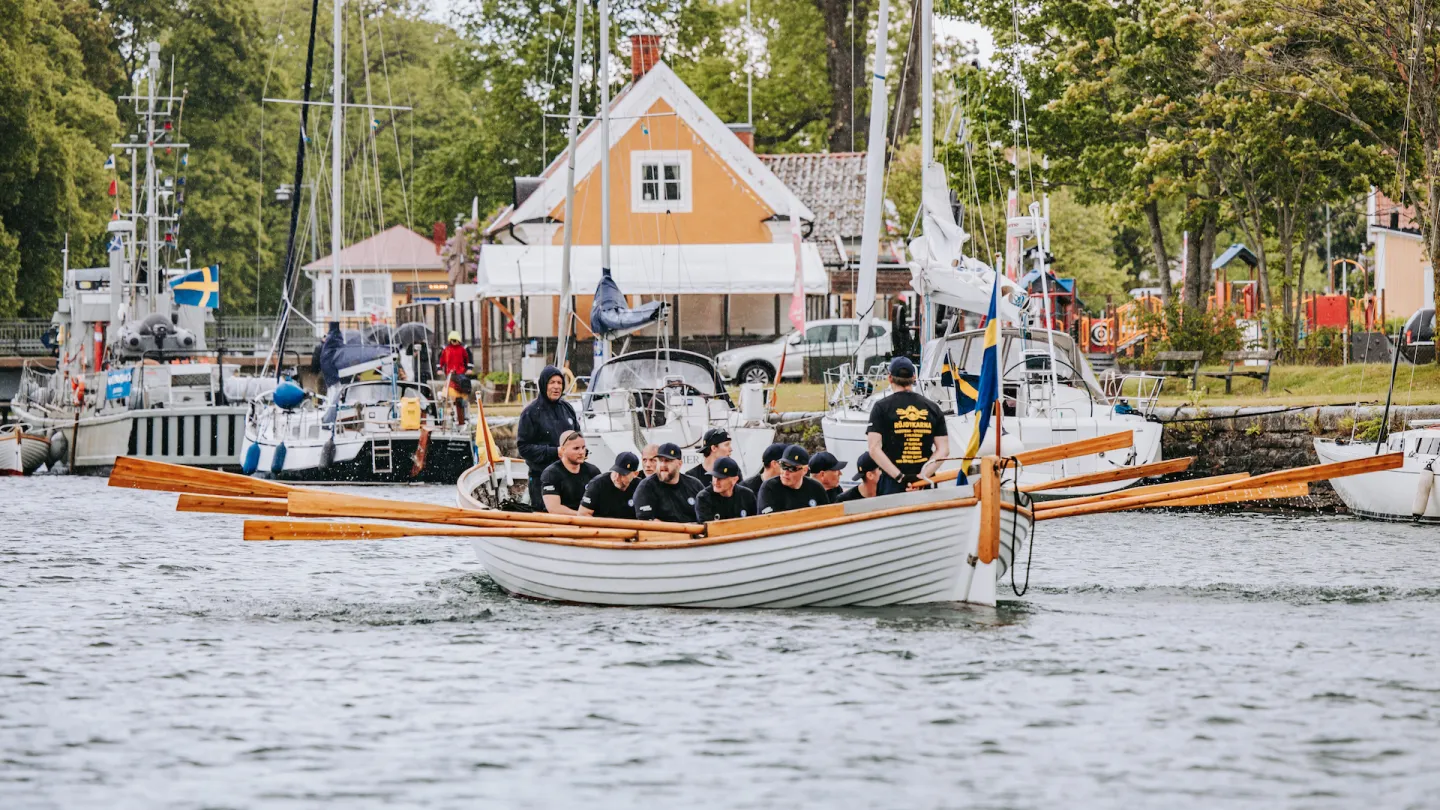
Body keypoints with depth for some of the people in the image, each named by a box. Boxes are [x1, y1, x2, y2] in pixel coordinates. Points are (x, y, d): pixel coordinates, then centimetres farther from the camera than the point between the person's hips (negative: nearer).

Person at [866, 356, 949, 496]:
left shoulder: (882, 407, -1)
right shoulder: (933, 408, 8)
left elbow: (874, 449, -10)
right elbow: (943, 450, 1)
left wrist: (900, 477, -15)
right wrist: (922, 476, -10)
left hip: (893, 484, -3)